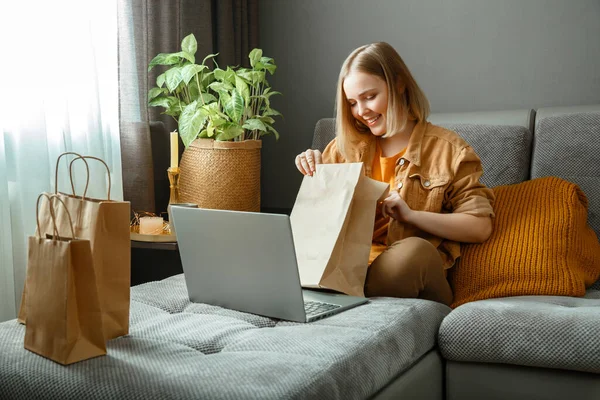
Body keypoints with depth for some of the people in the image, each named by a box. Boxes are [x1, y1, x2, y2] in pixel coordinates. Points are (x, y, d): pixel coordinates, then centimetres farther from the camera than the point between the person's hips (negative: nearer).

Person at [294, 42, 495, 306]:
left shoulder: (449, 151, 5)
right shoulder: (346, 146, 18)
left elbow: (480, 227, -3)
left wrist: (410, 215, -12)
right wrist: (313, 173, 5)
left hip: (404, 270, -2)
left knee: (415, 250, -37)